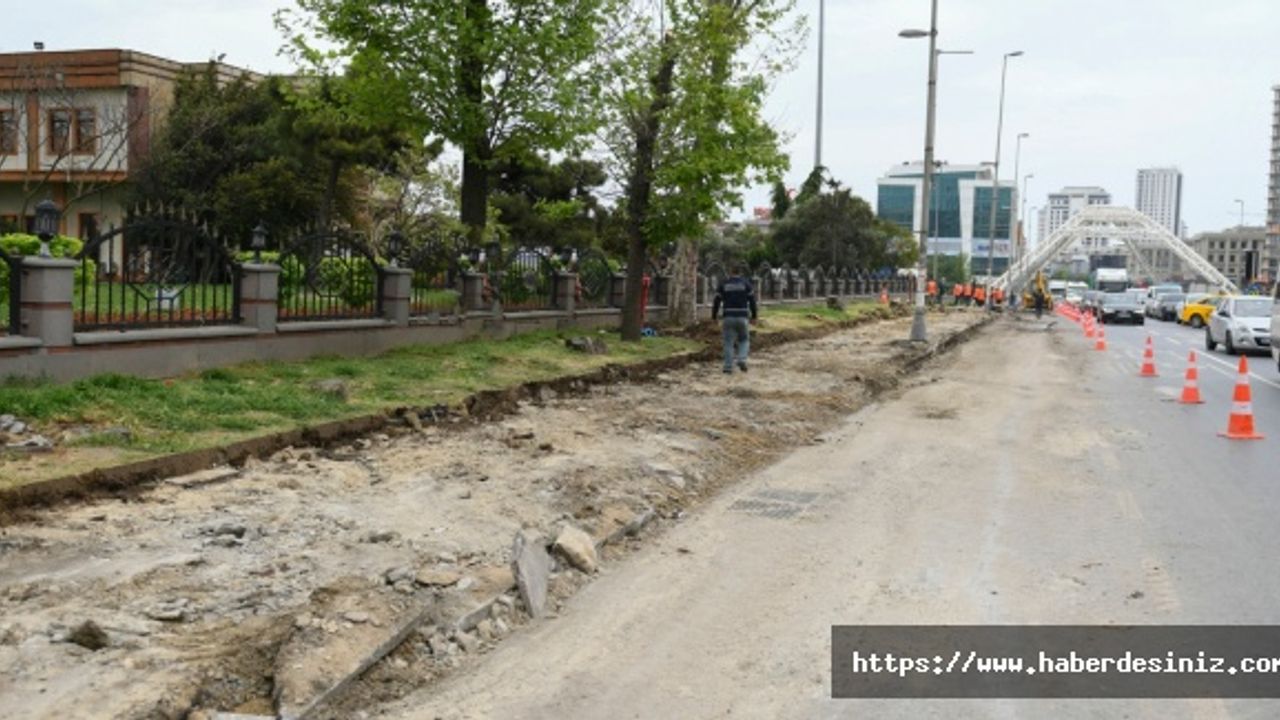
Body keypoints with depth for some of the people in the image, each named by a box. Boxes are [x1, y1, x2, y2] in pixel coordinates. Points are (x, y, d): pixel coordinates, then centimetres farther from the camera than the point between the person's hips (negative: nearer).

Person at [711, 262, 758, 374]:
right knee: (744, 340, 16)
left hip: (729, 317, 0)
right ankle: (742, 360, -6)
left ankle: (728, 367, 1)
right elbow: (752, 301, -1)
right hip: (742, 317, 0)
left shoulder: (723, 284, 3)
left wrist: (713, 317, 10)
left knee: (729, 343, 6)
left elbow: (716, 301, 2)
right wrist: (754, 316, 7)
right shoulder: (746, 283, 1)